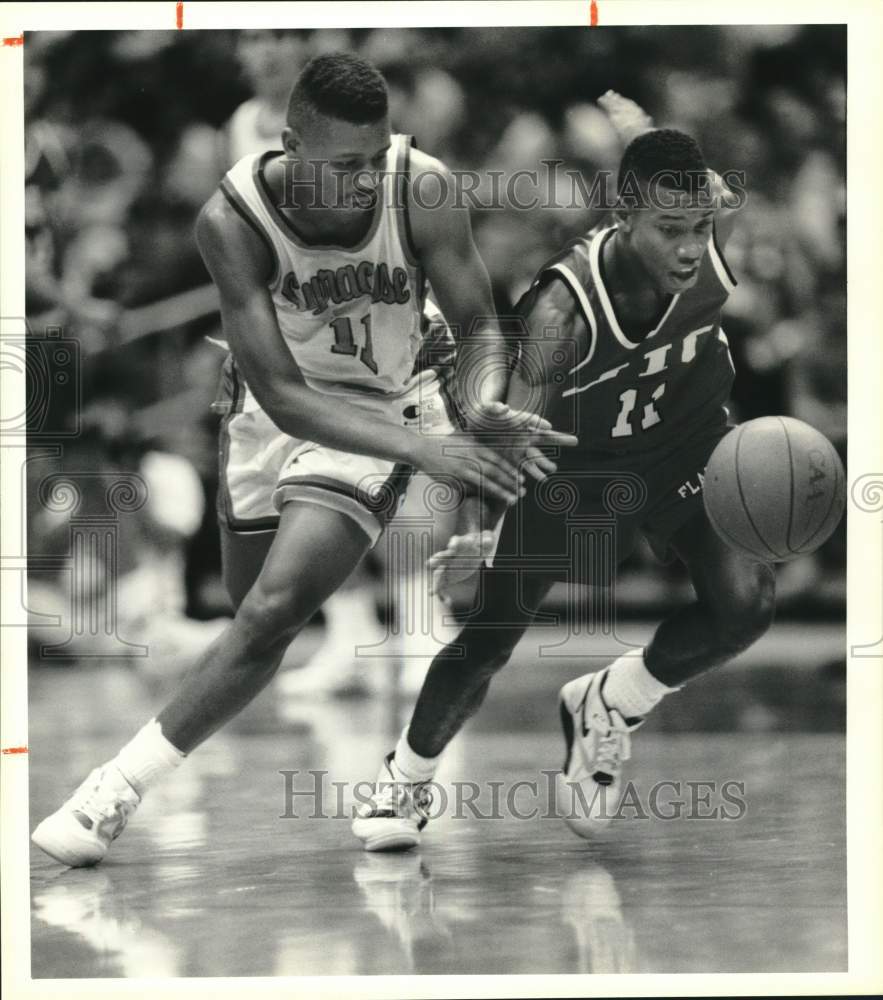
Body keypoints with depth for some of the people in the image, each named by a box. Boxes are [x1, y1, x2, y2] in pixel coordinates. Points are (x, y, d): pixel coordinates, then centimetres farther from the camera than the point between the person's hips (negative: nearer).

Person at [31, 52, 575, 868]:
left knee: (274, 610, -18)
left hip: (380, 410, -2)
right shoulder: (233, 221, -28)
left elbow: (478, 324, -13)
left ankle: (117, 792, -12)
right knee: (254, 602, 15)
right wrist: (422, 447, -42)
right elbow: (282, 393, -31)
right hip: (276, 407, 2)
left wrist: (483, 404, -37)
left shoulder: (420, 189, -26)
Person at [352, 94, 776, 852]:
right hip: (577, 457, -3)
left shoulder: (717, 227, -28)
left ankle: (605, 709, 8)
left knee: (747, 602, -19)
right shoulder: (564, 306, -38)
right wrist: (489, 530, -50)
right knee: (490, 638, 0)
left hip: (686, 445, 3)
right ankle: (406, 779, 29)